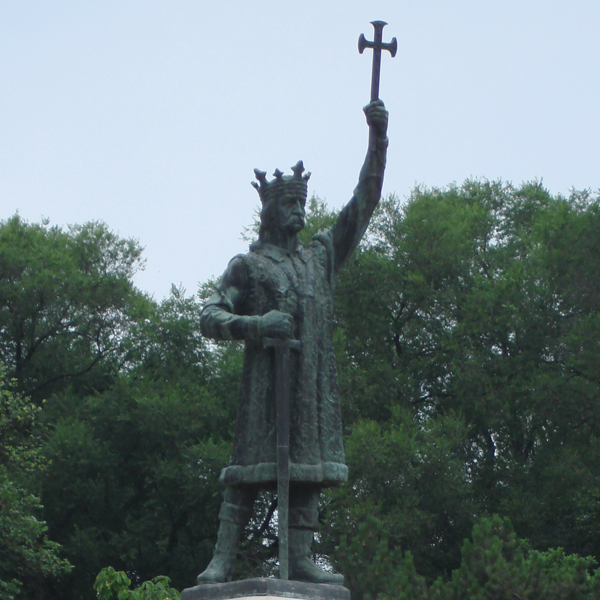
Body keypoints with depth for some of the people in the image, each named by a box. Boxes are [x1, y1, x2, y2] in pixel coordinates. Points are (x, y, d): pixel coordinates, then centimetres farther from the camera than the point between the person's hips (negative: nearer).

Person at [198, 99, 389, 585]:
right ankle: (223, 560, -10)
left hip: (315, 380, 5)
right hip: (265, 377, -5)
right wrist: (255, 324, -18)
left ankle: (300, 560, 0)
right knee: (251, 465, -9)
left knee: (308, 465, 0)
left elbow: (364, 203, 16)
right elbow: (211, 317, 0)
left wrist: (378, 139, 7)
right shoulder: (248, 265, 7)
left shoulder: (322, 255, 20)